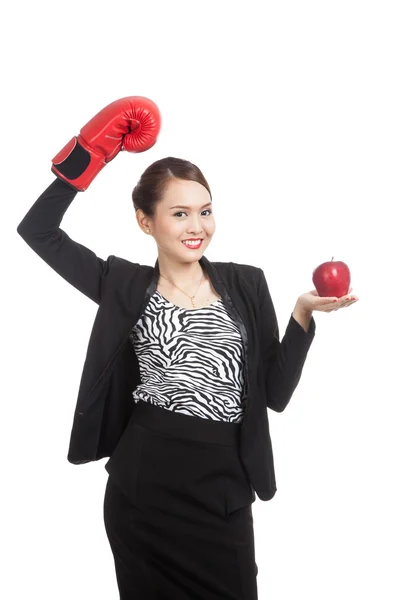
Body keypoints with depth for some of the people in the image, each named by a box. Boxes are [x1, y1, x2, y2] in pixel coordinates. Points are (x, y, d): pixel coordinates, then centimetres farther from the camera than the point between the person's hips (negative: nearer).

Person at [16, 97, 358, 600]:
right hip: (143, 486, -1)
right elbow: (37, 230, 0)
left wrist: (302, 314, -11)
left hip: (222, 488, 1)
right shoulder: (125, 286, 3)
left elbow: (275, 391, 2)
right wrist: (90, 154, -3)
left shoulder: (246, 284, 5)